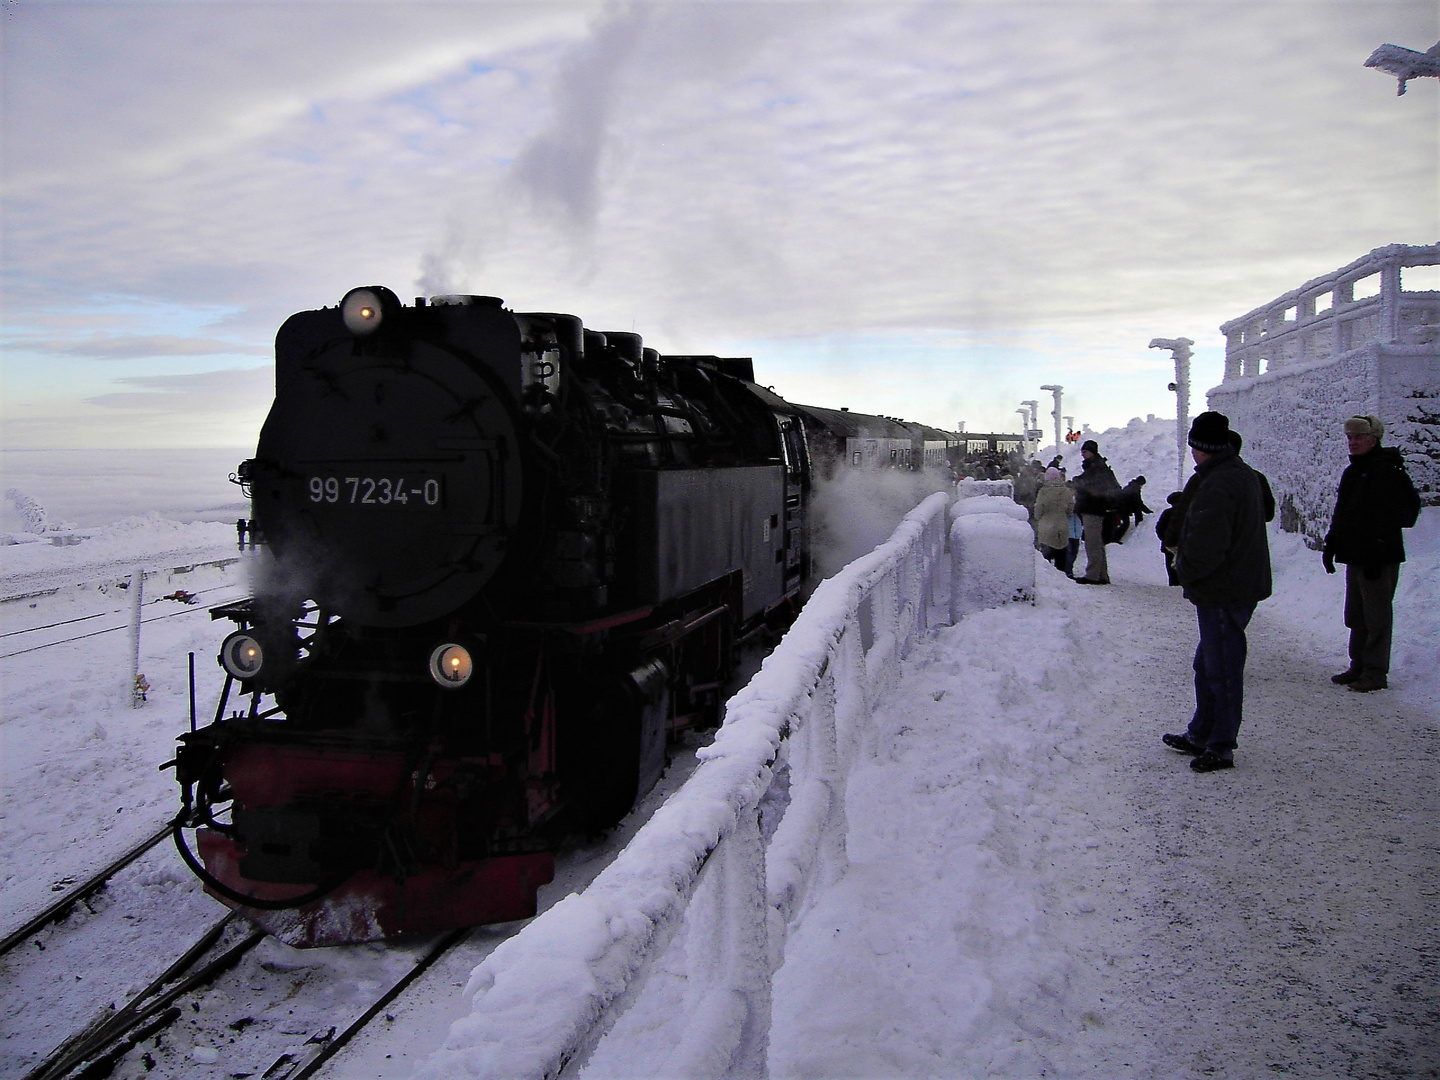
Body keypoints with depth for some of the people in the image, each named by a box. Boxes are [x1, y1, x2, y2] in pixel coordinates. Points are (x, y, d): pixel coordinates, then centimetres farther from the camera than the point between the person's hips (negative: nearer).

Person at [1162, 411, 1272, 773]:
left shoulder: (1216, 485, -23)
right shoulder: (1244, 475, 12)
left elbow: (1206, 546, -27)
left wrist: (1185, 570, -7)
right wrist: (1189, 568, 16)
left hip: (1222, 593, -11)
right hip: (1239, 585, 11)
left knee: (1221, 669, -1)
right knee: (1208, 665, 19)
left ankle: (1220, 748, 8)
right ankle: (1200, 735, 30)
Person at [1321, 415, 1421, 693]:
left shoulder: (1388, 472, -12)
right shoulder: (1351, 472, 16)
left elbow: (1388, 518, -19)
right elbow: (1340, 514, 23)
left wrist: (1375, 554, -23)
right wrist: (1331, 544, 16)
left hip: (1379, 558, -9)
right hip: (1355, 556, 9)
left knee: (1376, 617, -4)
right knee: (1356, 616, 14)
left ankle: (1375, 673, 2)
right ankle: (1358, 667, 23)